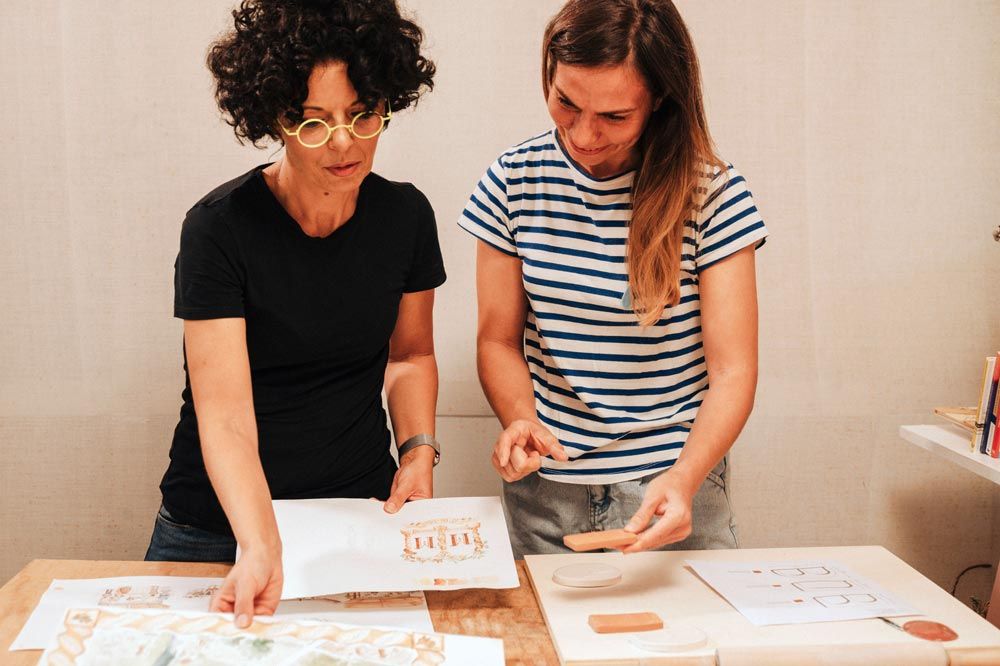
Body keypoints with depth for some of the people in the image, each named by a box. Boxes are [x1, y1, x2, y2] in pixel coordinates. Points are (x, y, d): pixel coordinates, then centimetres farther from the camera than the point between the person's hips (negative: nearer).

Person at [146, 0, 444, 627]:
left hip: (366, 514, 3)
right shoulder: (220, 227, -19)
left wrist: (419, 449, -6)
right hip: (220, 523, -3)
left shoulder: (406, 215, -6)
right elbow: (224, 412, -24)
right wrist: (260, 547, -36)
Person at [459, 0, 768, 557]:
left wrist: (684, 477, -29)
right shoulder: (513, 182, -4)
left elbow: (733, 372, -13)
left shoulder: (711, 193, -11)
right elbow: (499, 340, 2)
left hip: (673, 488, -2)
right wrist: (520, 420, -18)